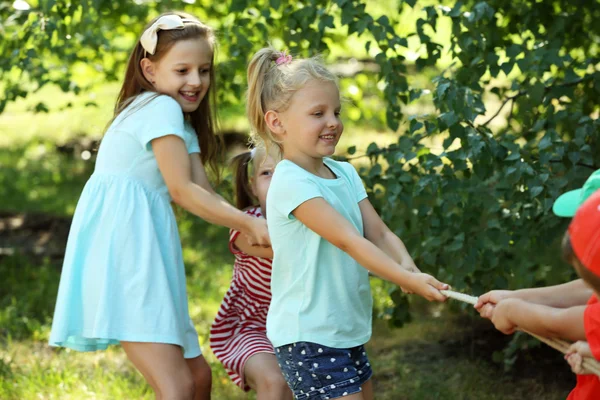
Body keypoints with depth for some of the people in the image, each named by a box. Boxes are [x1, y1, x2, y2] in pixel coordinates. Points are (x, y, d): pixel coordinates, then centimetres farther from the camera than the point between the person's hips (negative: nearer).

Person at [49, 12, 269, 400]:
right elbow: (182, 190, -12)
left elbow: (204, 195, 12)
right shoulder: (161, 107, -7)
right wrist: (249, 223, -10)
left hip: (144, 249, 10)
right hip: (120, 247, -10)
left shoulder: (184, 125, 23)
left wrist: (252, 225, -1)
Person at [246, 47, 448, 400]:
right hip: (309, 337, -9)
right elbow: (347, 239, -25)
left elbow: (379, 232, 2)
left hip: (349, 330, 9)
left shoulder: (344, 173, 9)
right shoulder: (291, 182, -18)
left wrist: (406, 264, -19)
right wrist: (408, 280, -32)